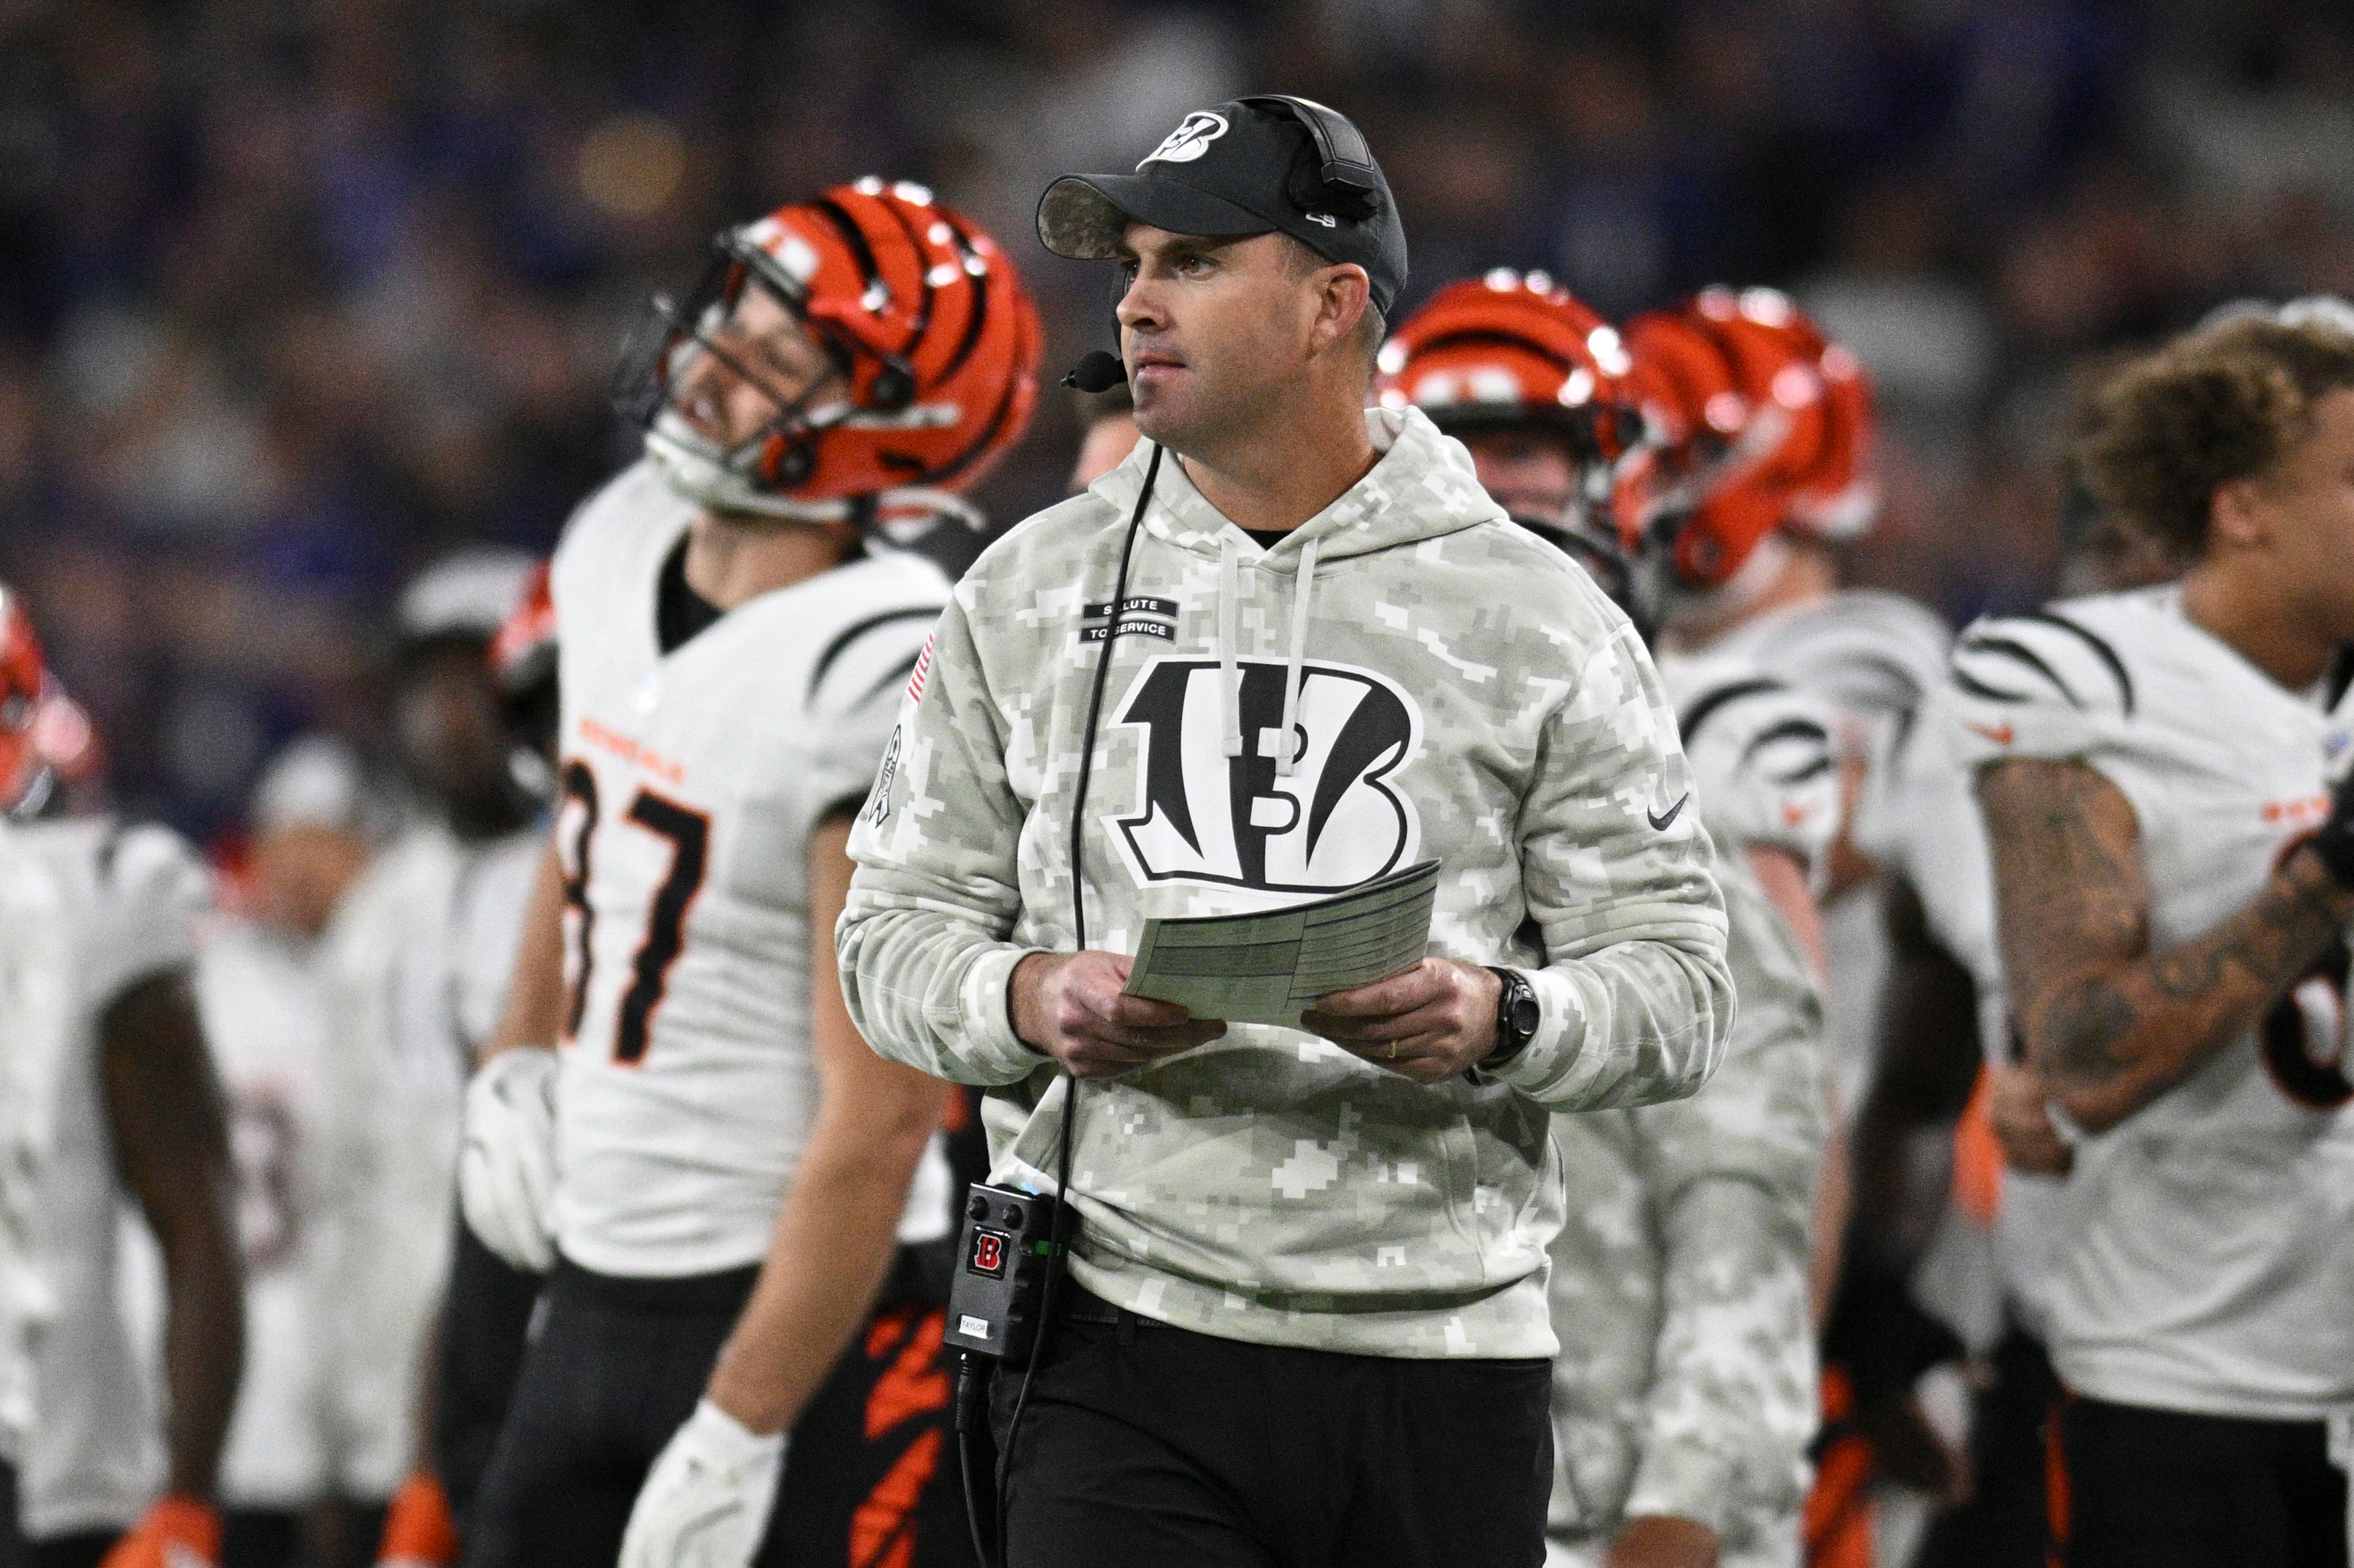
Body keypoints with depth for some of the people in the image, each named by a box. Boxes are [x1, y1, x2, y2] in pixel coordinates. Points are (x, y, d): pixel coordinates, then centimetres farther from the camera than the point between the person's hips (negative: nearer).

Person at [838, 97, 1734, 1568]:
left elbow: (1678, 984, 2)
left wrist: (1497, 1020, -18)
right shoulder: (1029, 594, 10)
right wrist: (1033, 997, -11)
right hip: (1126, 1350, 0)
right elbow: (897, 932, 11)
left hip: (1444, 1365, 0)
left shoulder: (1536, 620, 4)